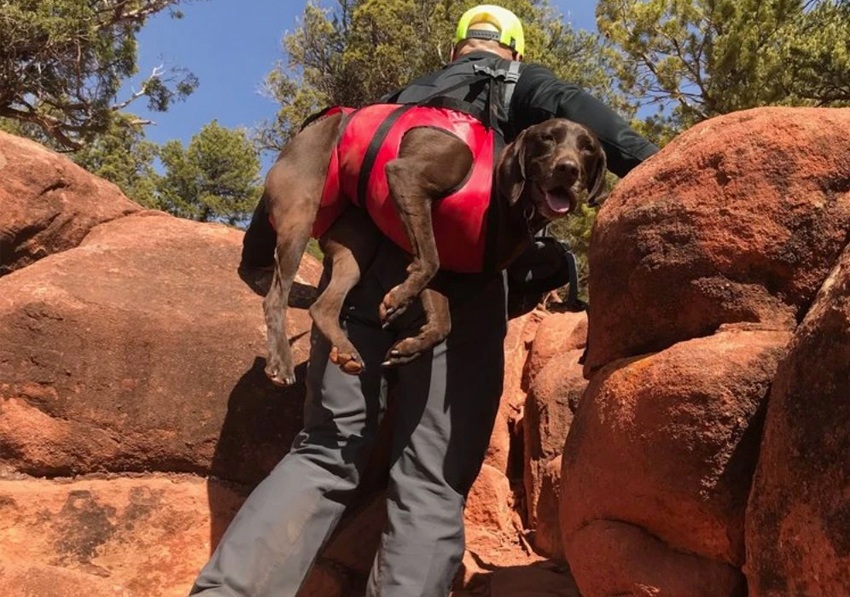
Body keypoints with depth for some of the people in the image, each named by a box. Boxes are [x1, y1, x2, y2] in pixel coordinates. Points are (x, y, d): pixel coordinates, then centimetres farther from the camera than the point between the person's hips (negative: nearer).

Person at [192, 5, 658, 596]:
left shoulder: (398, 98, 32)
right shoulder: (517, 82, 23)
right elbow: (569, 105, -1)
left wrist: (258, 258, 35)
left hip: (361, 270, 4)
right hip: (454, 283, -3)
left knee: (327, 452, 7)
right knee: (432, 480, -3)